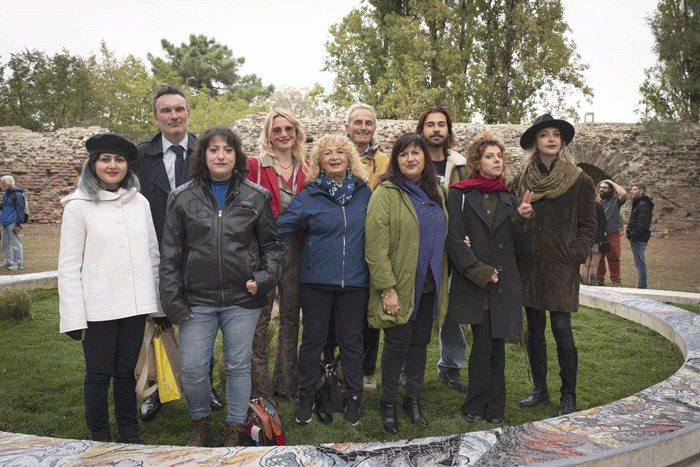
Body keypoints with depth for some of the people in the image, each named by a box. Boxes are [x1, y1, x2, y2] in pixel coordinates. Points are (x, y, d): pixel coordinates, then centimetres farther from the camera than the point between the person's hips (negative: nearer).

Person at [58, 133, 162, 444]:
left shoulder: (140, 203, 7)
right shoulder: (79, 206, -3)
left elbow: (153, 254, 12)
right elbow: (69, 265, -4)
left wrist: (159, 303, 9)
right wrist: (74, 317, -8)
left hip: (135, 305, 3)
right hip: (98, 308, -3)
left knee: (126, 371, 14)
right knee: (99, 374, 8)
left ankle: (128, 431, 31)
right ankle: (100, 436, 26)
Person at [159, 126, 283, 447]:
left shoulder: (256, 197, 3)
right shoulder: (182, 198, 3)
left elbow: (271, 245, 10)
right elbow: (170, 254, 4)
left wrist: (264, 278, -5)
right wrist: (173, 300, -1)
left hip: (243, 300, 0)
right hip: (197, 300, 0)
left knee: (238, 366, 9)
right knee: (192, 369, 3)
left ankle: (236, 430, 29)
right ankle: (201, 425, 30)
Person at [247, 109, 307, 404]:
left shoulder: (305, 168, 10)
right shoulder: (255, 166, -1)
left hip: (293, 248, 4)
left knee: (291, 316, 10)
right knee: (259, 317, 1)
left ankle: (286, 383, 23)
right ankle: (260, 387, 13)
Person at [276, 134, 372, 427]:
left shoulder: (364, 192, 5)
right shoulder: (309, 196, -2)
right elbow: (281, 227, -6)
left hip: (355, 281, 1)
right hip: (316, 281, -1)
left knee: (352, 340, 11)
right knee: (313, 338, 9)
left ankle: (353, 397, 27)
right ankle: (307, 396, 26)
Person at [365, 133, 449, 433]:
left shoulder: (435, 193, 12)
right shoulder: (386, 193, -9)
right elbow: (375, 245, -15)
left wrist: (442, 281, 12)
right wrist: (387, 288, -19)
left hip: (428, 286, 6)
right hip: (400, 286, -6)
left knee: (420, 342, 13)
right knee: (397, 343, 1)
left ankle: (413, 400, 28)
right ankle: (388, 403, 19)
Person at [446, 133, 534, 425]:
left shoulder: (509, 200, 15)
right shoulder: (459, 196, 3)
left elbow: (523, 248, 11)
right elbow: (454, 240, -5)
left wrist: (523, 220, -6)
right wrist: (479, 271, -12)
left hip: (503, 285, 4)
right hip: (473, 287, -3)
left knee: (497, 345, 6)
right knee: (483, 344, -5)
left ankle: (493, 409, 18)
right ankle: (476, 407, 11)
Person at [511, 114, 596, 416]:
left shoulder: (580, 181, 2)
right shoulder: (521, 182, 9)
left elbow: (587, 226, 2)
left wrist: (575, 257, -8)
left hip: (561, 268, -3)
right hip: (529, 267, 3)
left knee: (562, 331, -6)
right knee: (534, 331, 10)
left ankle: (569, 397, 9)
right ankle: (540, 390, 24)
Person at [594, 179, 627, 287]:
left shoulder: (615, 199, 4)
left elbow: (623, 194, -17)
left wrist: (612, 183, -8)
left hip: (612, 234, -3)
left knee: (613, 258, -2)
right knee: (598, 258, 6)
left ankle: (616, 281, 5)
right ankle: (599, 279, 15)